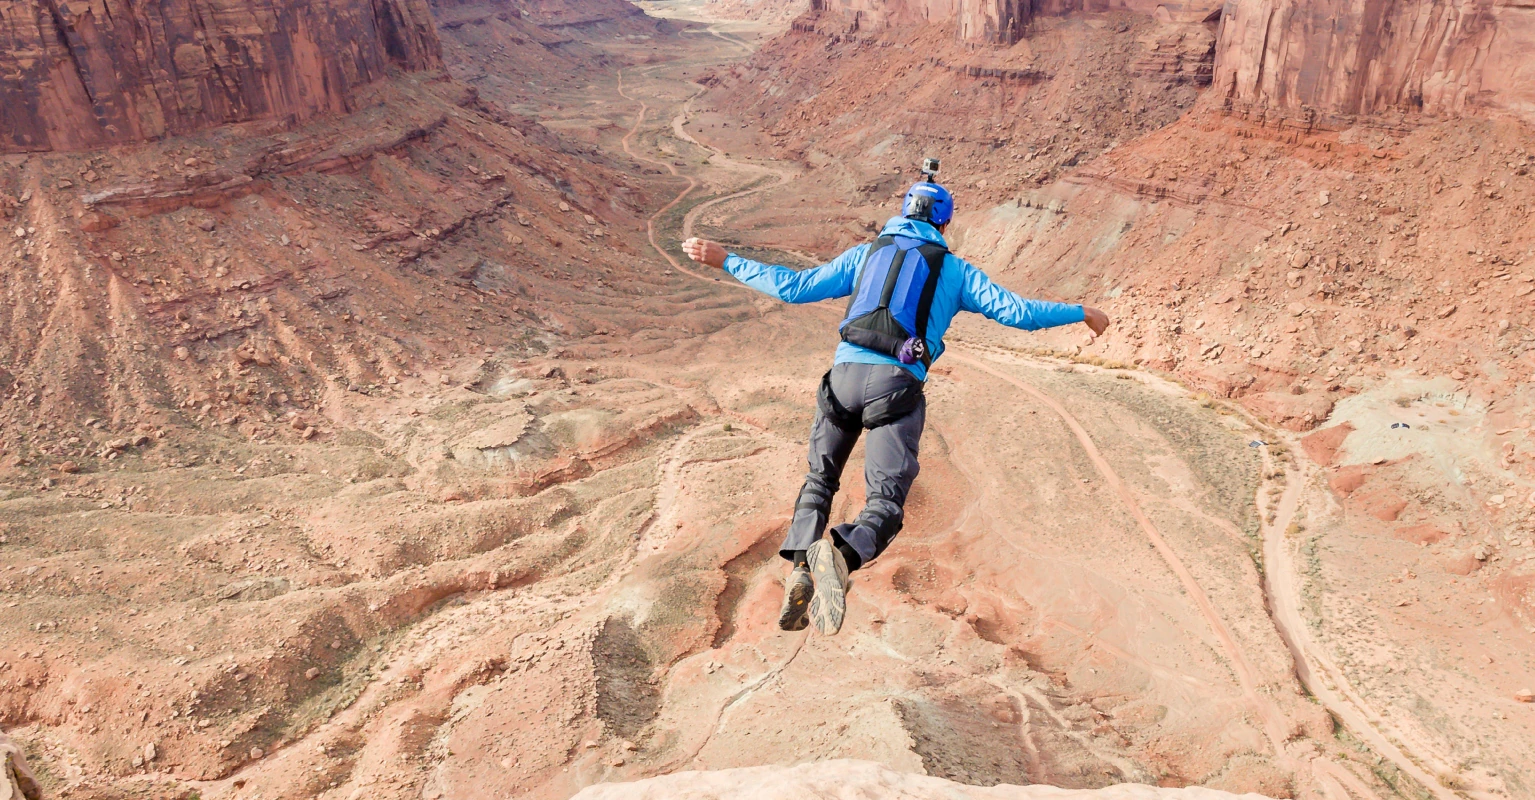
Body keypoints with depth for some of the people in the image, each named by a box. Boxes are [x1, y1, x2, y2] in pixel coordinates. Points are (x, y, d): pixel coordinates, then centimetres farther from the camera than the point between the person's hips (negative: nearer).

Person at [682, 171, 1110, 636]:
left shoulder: (865, 254, 20)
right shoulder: (955, 270, 16)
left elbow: (795, 288, 15)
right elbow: (1016, 312, 9)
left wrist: (726, 261, 24)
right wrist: (1082, 314, 24)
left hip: (845, 374, 2)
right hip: (898, 387, -2)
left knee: (820, 480, 18)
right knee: (885, 505, 0)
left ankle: (800, 568, -6)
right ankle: (843, 554, -34)